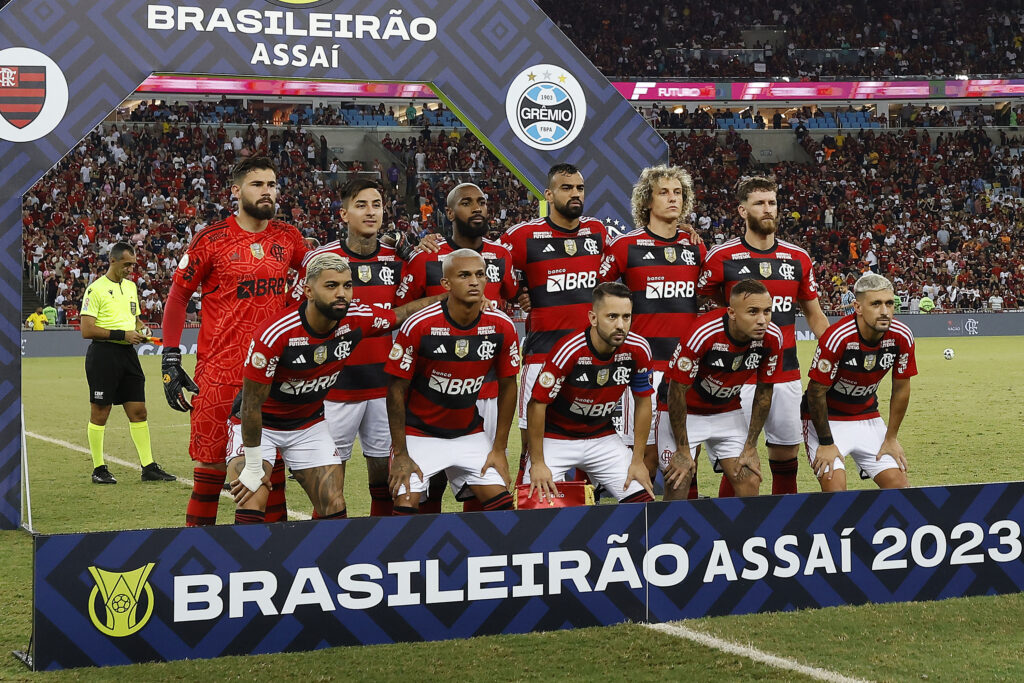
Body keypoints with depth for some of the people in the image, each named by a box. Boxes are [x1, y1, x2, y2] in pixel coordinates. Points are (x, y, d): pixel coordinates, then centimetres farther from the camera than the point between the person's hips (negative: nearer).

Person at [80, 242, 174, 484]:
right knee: (100, 413, 1)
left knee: (138, 411, 4)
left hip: (128, 354, 7)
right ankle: (98, 469, 9)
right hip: (103, 354, -7)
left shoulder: (131, 286, 15)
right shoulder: (96, 289, -8)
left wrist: (142, 329, 6)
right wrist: (122, 334, -17)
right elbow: (87, 330, -14)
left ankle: (148, 467, 8)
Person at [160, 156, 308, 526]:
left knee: (274, 461, 9)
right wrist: (170, 361, -5)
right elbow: (177, 296, 0)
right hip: (221, 374, -4)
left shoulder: (288, 238, 6)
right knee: (212, 464, -2)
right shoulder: (212, 239, -5)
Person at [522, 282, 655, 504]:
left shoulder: (638, 350, -14)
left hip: (603, 437, 4)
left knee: (643, 500, -8)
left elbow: (643, 402, 0)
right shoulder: (569, 350, -27)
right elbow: (537, 404, -20)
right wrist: (537, 463, -18)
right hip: (556, 438, -4)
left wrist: (638, 460, -1)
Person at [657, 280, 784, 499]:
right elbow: (677, 390, -21)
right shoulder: (703, 334, -32)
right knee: (678, 483, -10)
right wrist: (682, 450, -15)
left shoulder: (772, 337, -18)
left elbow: (764, 391, -3)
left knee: (750, 483, -5)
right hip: (684, 411, -4)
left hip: (728, 411, 4)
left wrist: (750, 447, -1)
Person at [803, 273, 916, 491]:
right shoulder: (837, 338, -28)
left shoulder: (902, 337, -13)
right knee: (835, 488, -20)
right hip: (827, 418, -5)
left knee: (898, 483, -3)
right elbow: (816, 393, -18)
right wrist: (826, 443, -12)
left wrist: (891, 438, 3)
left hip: (868, 417, 5)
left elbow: (901, 389, 1)